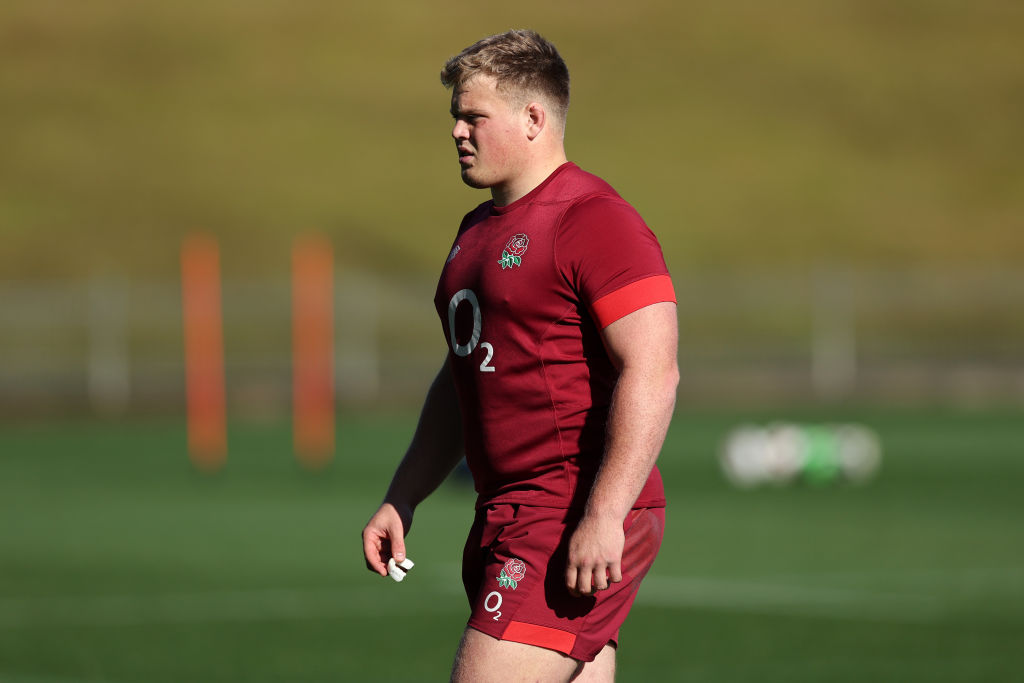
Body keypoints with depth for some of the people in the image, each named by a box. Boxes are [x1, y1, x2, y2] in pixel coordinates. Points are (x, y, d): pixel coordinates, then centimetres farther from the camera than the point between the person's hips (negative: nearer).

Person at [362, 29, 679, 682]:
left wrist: (603, 516, -26)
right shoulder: (480, 229, 19)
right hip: (509, 520, 9)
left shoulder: (596, 222, -12)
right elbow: (461, 378, 28)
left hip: (575, 528, -9)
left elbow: (652, 373, -20)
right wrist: (401, 500, 21)